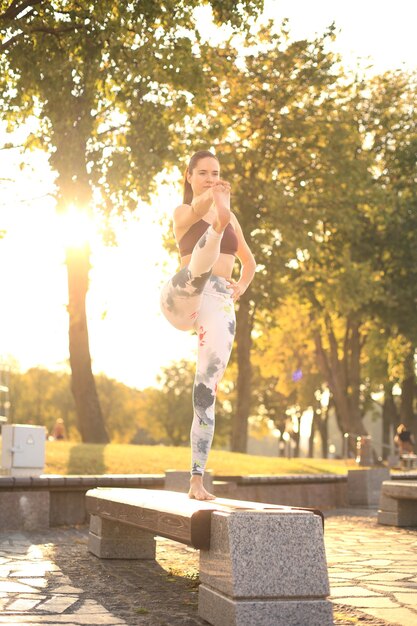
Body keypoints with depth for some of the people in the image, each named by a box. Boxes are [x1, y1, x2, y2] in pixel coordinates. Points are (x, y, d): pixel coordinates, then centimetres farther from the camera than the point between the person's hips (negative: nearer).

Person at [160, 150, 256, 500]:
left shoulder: (231, 218, 26)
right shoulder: (182, 212, 12)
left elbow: (249, 261, 37)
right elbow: (197, 209, -15)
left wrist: (241, 286, 13)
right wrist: (213, 200, -40)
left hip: (220, 304, 3)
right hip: (181, 299, -3)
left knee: (207, 391, -9)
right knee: (199, 272, -39)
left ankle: (197, 481, -10)